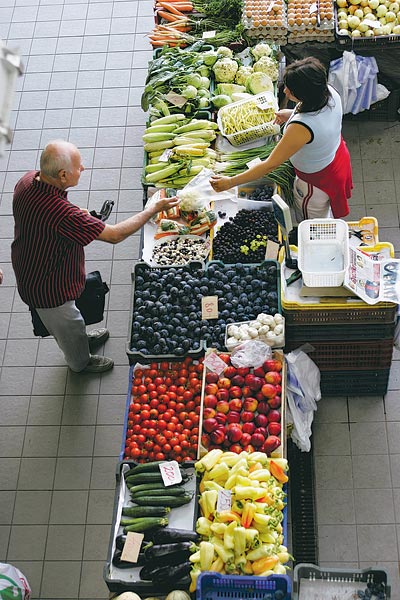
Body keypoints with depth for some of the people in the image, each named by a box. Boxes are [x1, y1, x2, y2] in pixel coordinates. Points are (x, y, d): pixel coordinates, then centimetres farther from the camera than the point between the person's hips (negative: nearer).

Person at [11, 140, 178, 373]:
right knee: (68, 325, 24)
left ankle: (81, 340, 64)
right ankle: (81, 362, 53)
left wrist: (78, 216, -4)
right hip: (48, 290, -7)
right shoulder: (63, 215, -43)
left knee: (62, 322, 36)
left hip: (29, 273, 8)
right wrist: (154, 208, -23)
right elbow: (115, 235, -33)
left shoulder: (28, 180, -17)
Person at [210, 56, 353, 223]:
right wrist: (291, 114, -1)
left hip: (317, 181, -7)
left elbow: (270, 165, -37)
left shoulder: (301, 127, -45)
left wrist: (230, 183, -32)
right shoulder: (329, 92, -23)